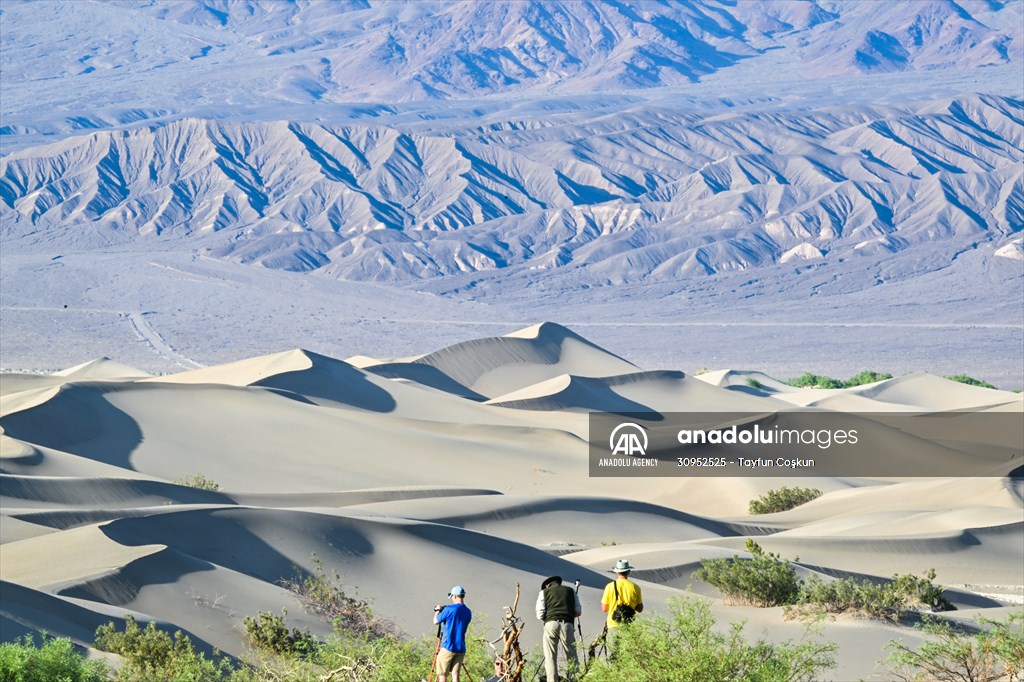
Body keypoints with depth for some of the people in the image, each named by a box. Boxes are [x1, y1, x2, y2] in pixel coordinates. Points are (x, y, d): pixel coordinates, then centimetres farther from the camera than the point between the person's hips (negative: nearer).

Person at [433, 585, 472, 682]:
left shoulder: (449, 609, -12)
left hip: (448, 647, -5)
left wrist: (437, 611, 20)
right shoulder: (468, 612, 6)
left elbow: (436, 622, 0)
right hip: (461, 648, 5)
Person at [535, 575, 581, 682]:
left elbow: (540, 615, 7)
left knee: (550, 657, 1)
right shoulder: (571, 591, 19)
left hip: (551, 624, -1)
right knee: (571, 656, 6)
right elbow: (578, 612, 14)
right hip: (567, 624, 1)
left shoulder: (544, 592, 14)